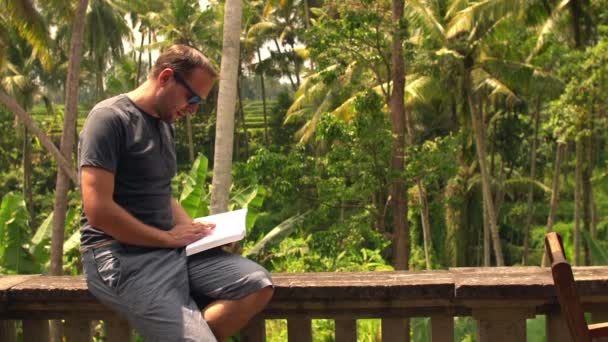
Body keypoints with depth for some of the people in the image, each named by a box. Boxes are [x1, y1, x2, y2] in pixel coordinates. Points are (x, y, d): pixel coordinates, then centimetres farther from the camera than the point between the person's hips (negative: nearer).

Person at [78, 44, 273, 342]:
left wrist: (194, 230, 5)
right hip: (123, 256, -9)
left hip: (171, 248, 9)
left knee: (257, 285, -10)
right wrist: (168, 237, -12)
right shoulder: (110, 118, -12)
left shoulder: (164, 125, 17)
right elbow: (98, 210, -20)